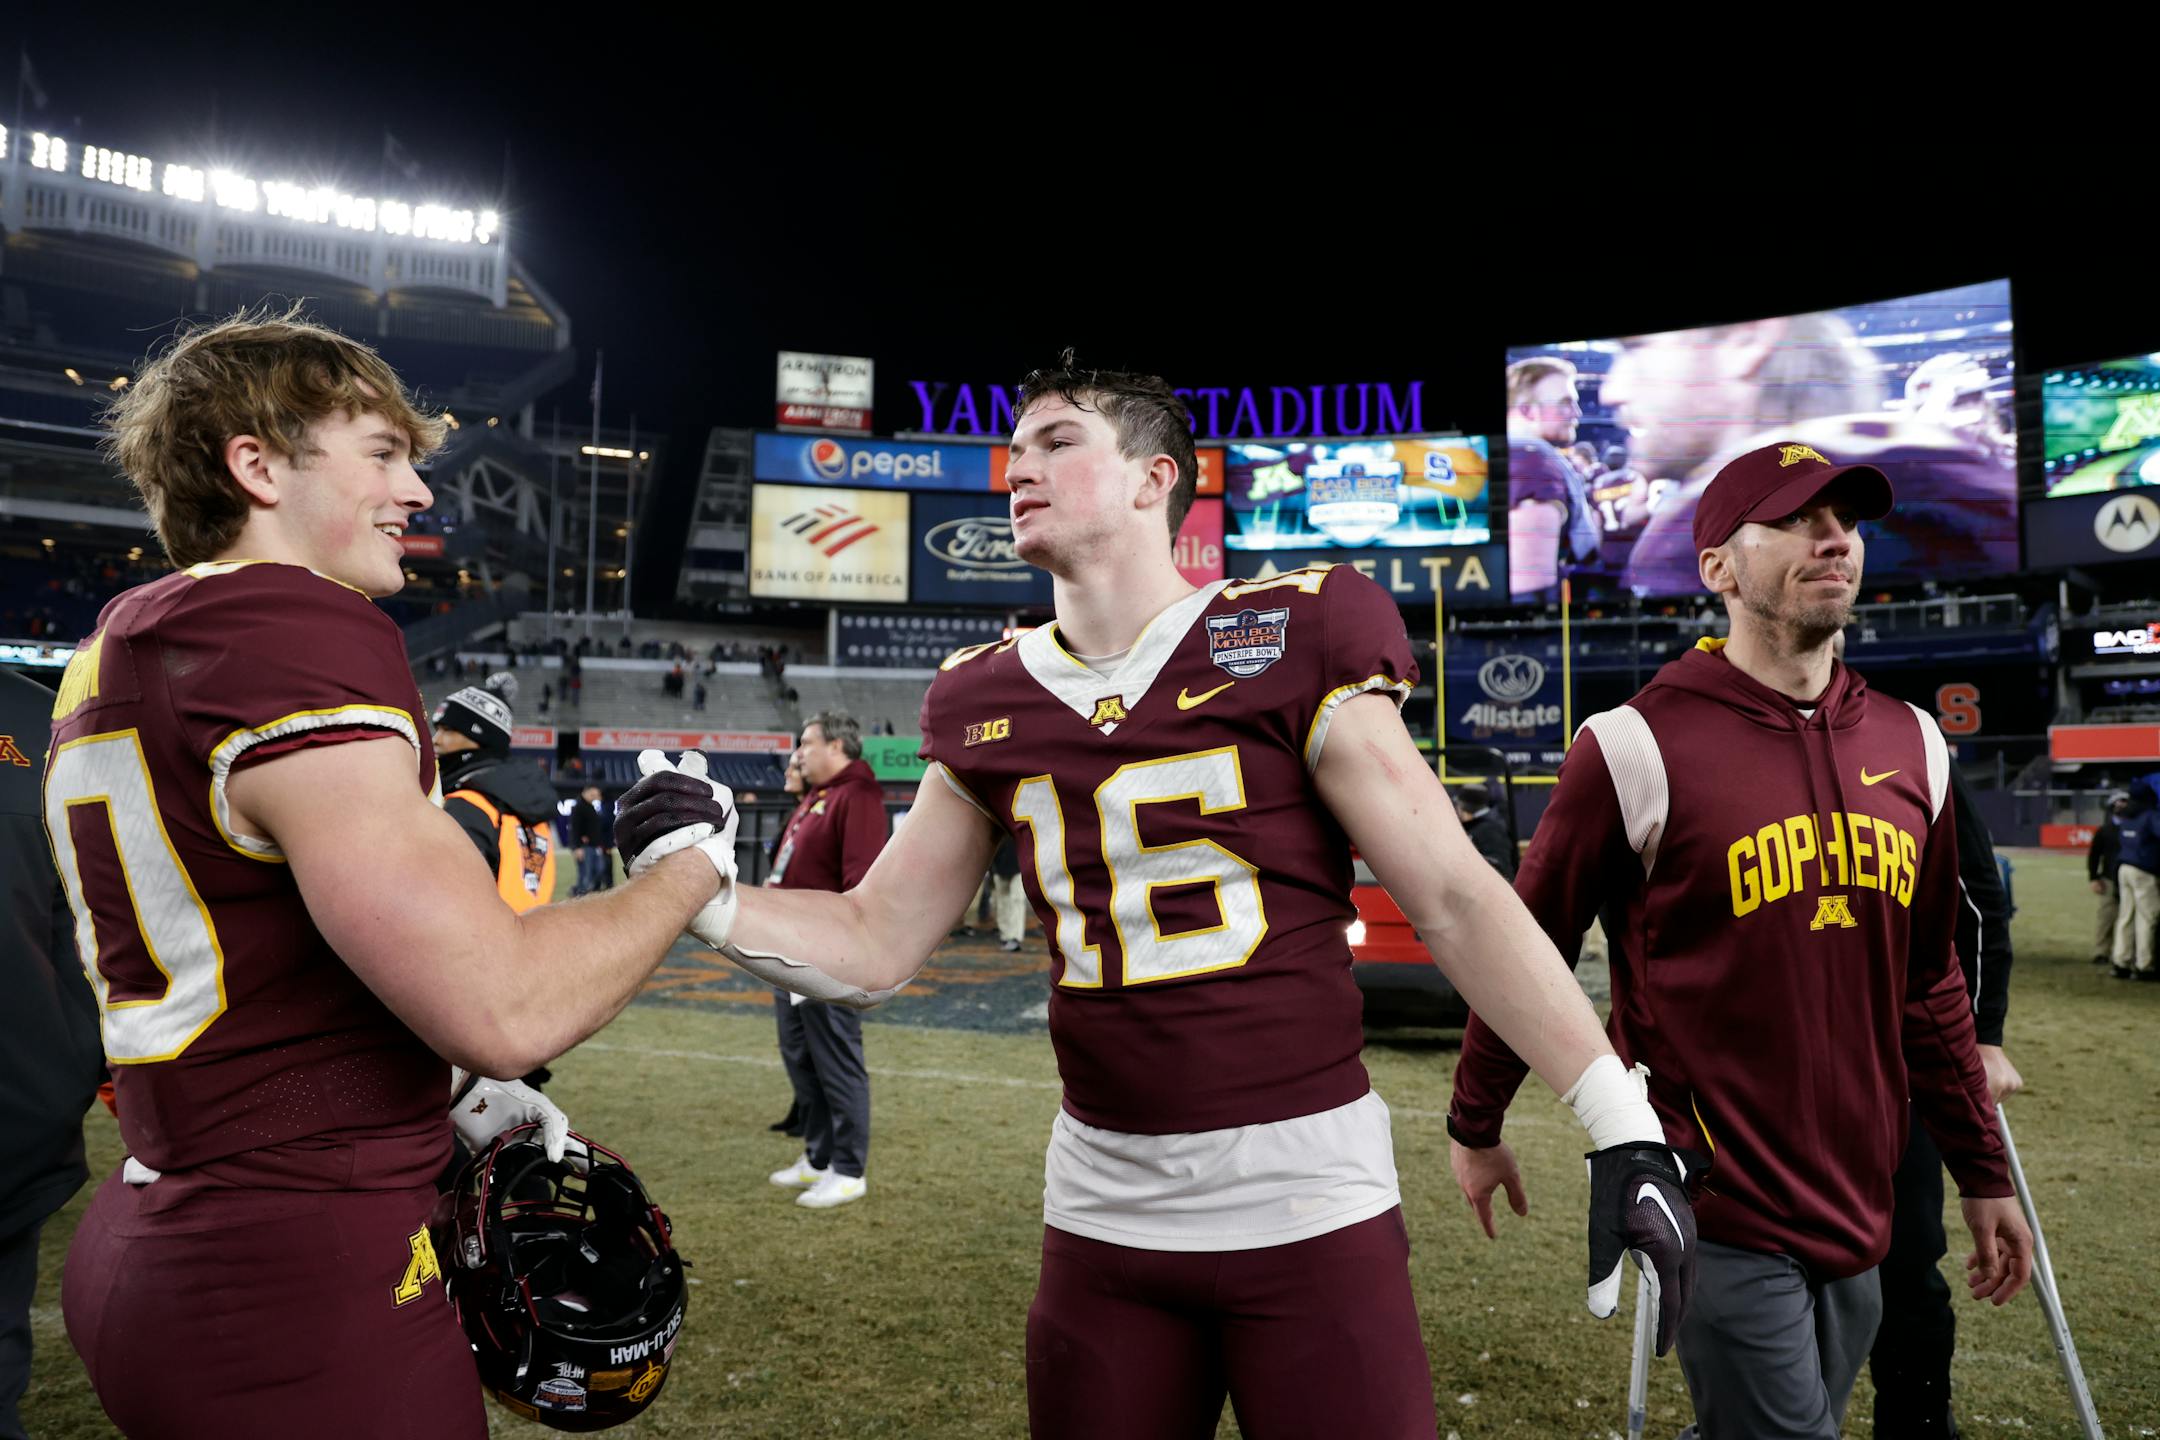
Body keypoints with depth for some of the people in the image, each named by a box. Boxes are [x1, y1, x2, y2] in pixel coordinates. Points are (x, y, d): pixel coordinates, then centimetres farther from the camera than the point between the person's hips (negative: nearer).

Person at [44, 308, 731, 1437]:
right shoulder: (297, 628, -21)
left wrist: (449, 1093, 16)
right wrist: (690, 868, -11)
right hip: (303, 1298, -10)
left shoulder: (117, 652, 11)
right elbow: (506, 1006, -29)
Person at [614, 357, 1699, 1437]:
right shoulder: (990, 703, 6)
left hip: (1309, 1204, -4)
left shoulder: (1289, 645, -7)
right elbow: (875, 945, 9)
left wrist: (1621, 1126, -9)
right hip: (1103, 1214, 4)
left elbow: (1455, 900, -7)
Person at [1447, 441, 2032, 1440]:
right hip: (1720, 1213, -6)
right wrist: (1475, 1126, 2)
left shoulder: (1912, 745, 5)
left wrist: (1982, 1172, 16)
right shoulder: (1642, 748, -14)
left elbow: (1930, 983, 14)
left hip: (1856, 1209, 6)